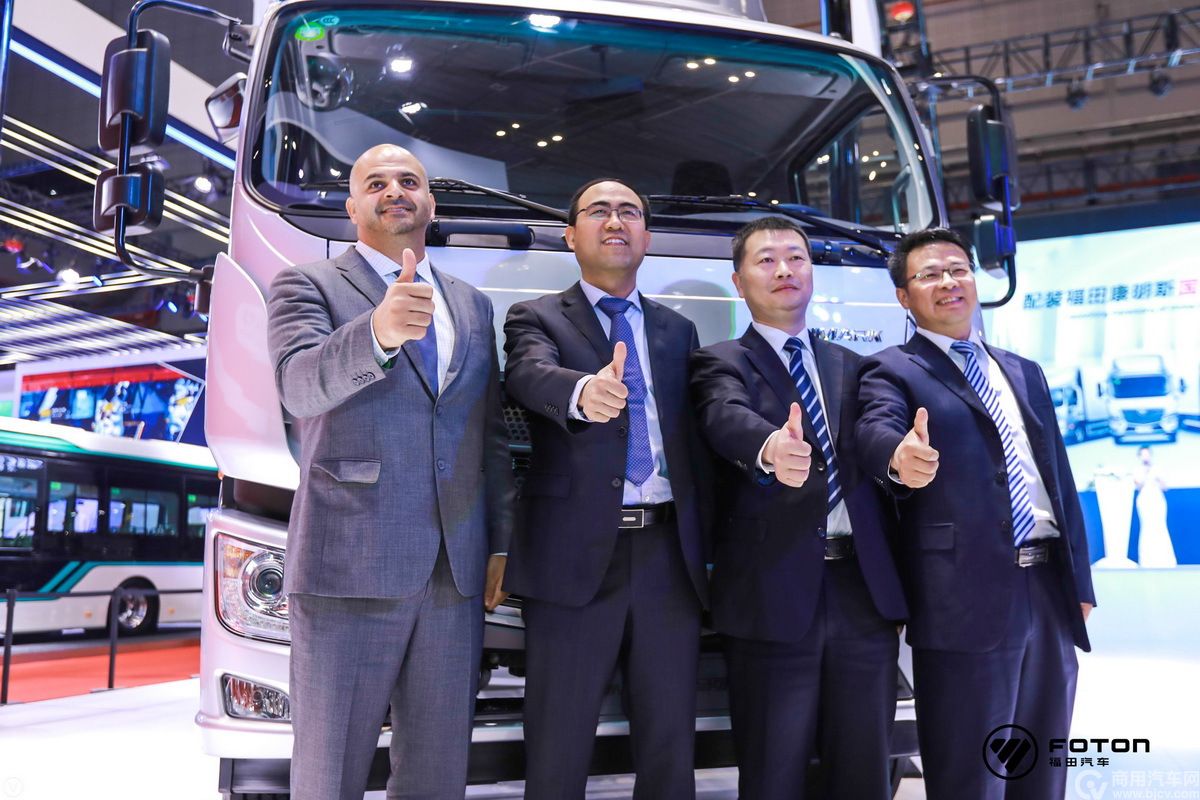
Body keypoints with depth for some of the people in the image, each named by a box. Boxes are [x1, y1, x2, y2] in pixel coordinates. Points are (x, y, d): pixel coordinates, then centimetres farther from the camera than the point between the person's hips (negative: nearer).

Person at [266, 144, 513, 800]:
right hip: (348, 567, -4)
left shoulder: (473, 307, 18)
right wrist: (378, 332, -35)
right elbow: (299, 384, -17)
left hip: (454, 574, 5)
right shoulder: (306, 286, 4)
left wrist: (501, 544, 11)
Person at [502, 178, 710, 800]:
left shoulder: (677, 330, 17)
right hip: (574, 556, -3)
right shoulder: (536, 318, 4)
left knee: (670, 747, 13)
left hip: (668, 553, 4)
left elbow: (696, 442, 15)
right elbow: (531, 376, -19)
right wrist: (583, 392, -42)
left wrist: (706, 548, 8)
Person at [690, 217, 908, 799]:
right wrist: (770, 447, -43)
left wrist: (898, 587, 10)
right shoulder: (720, 363, 3)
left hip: (865, 590, 4)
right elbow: (727, 418, -20)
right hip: (773, 596, -4)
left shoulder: (850, 366, 17)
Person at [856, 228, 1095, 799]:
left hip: (1050, 591, 6)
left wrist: (1079, 579, 14)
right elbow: (875, 432, -21)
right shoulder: (892, 370, 0)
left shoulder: (1025, 373, 18)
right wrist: (900, 458, -45)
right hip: (966, 600, -6)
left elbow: (1060, 477, 19)